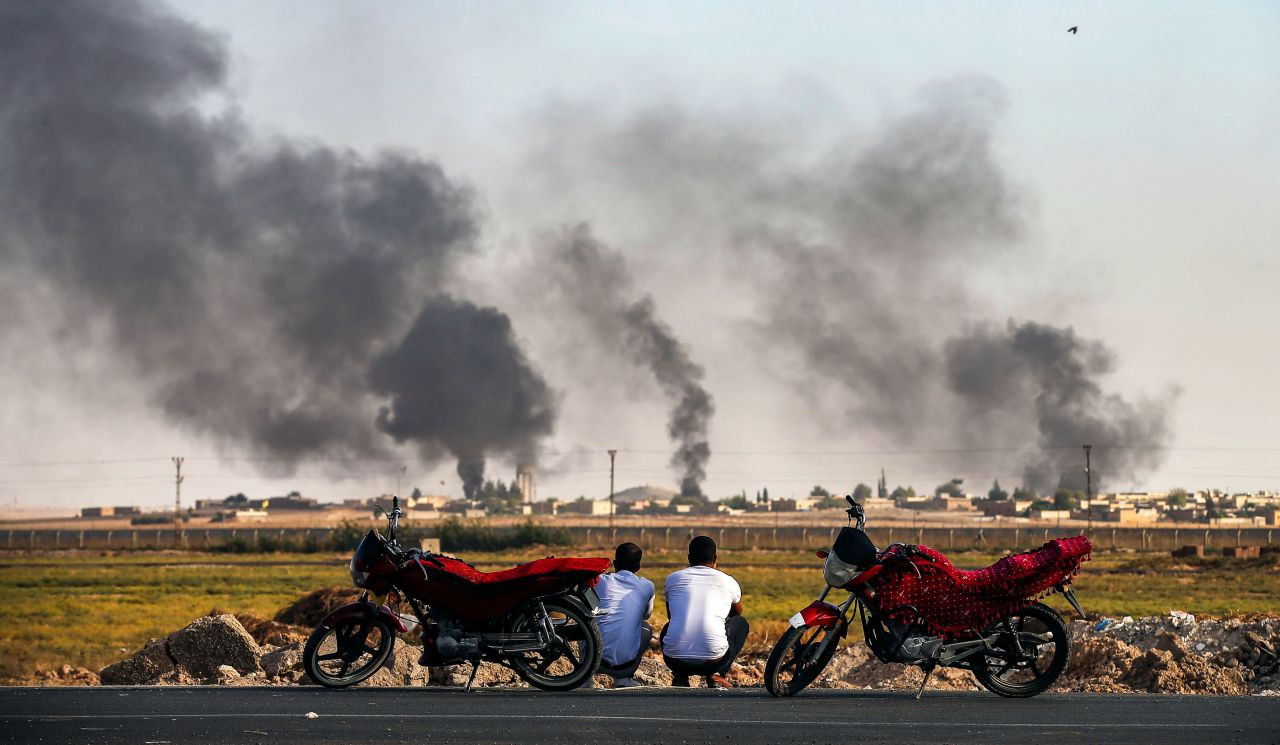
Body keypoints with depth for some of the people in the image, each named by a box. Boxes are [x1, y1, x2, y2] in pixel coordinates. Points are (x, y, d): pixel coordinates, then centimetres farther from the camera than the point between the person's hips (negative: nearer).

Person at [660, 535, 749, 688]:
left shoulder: (673, 578, 13)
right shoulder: (728, 582, 11)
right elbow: (737, 612, 35)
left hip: (675, 660, 2)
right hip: (713, 661, -2)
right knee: (741, 623, 28)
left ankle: (680, 677, 16)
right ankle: (716, 675, 13)